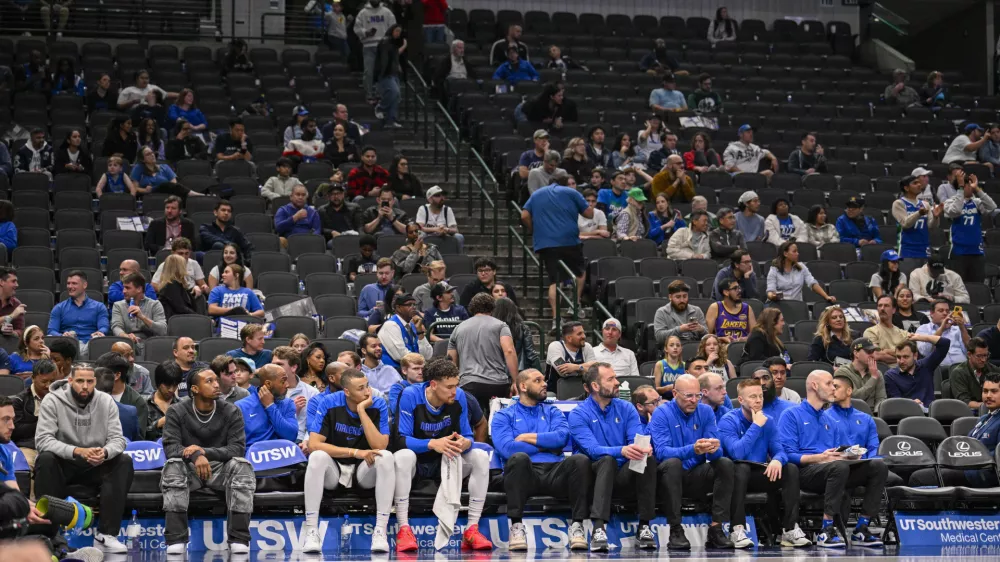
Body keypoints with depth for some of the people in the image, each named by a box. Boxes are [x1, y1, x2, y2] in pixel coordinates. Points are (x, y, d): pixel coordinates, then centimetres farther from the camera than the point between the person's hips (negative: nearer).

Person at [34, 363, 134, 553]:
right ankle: (46, 534, -29)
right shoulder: (53, 401, -12)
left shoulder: (106, 401, -4)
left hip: (96, 466, 3)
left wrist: (105, 453, -33)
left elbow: (117, 439, -8)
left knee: (124, 462, -23)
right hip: (63, 463, -3)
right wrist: (77, 451, -37)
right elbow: (42, 439, -22)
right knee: (46, 459, -34)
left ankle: (106, 534, -25)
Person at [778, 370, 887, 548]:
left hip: (834, 469, 6)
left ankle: (861, 530, -15)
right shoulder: (792, 416, 5)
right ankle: (826, 531, -34)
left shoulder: (833, 421, 25)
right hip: (806, 471, -6)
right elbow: (789, 454, -7)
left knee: (878, 467, -16)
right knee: (839, 466, -38)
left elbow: (843, 454, 21)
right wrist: (820, 457, -20)